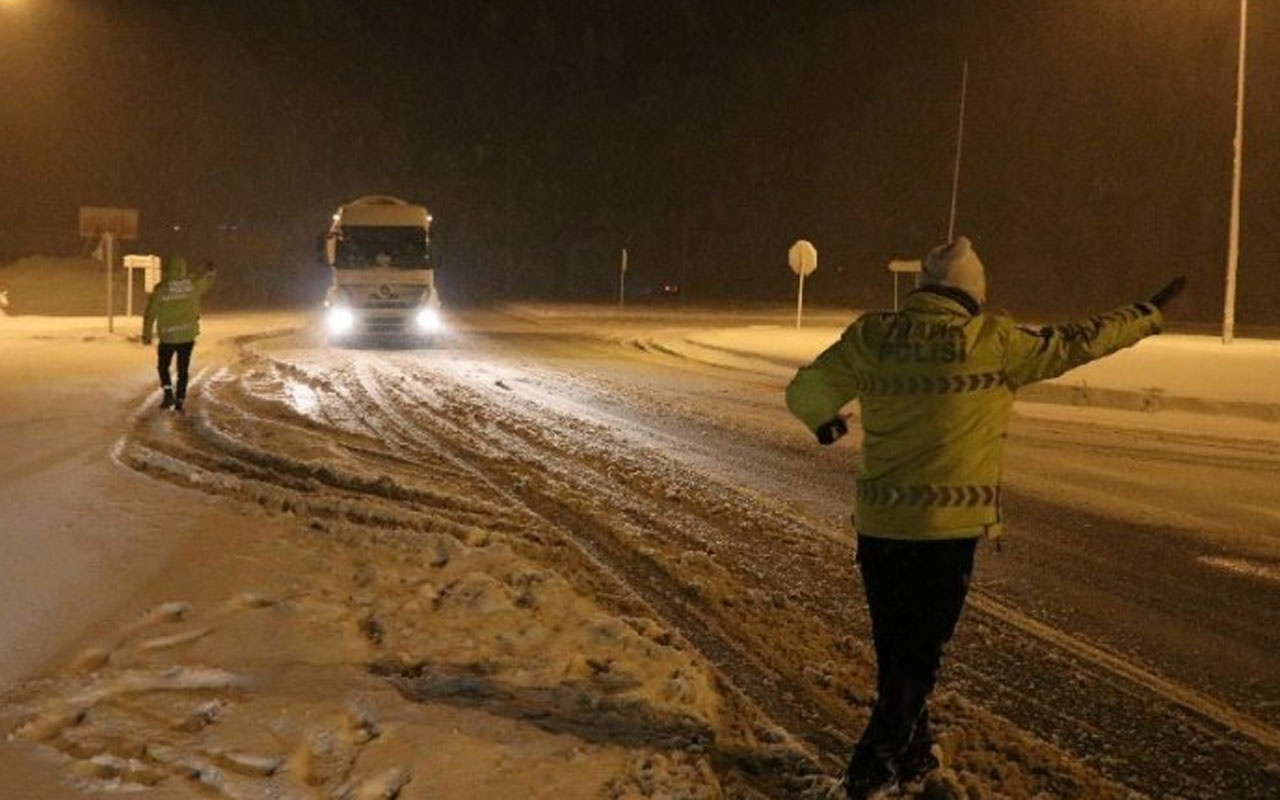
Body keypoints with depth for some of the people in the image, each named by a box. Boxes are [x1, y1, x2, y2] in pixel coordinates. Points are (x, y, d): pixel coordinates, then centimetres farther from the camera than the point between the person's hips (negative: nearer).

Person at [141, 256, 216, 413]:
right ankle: (180, 400, 13)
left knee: (163, 366, 17)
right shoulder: (192, 286, -6)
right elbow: (207, 281, 17)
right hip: (188, 335, 2)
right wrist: (211, 273, 39)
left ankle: (169, 393, 0)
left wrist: (146, 335, 1)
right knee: (183, 369, 13)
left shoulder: (160, 289, -13)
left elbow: (150, 313, -9)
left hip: (168, 337, -2)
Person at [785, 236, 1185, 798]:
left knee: (894, 646, 19)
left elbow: (804, 393, 5)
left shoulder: (871, 336, -1)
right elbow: (1075, 344, 1)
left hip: (879, 522, 4)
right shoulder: (991, 341, -8)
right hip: (948, 527, -4)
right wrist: (1149, 315, 16)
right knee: (919, 652, 6)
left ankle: (912, 753, 34)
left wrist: (824, 421, 29)